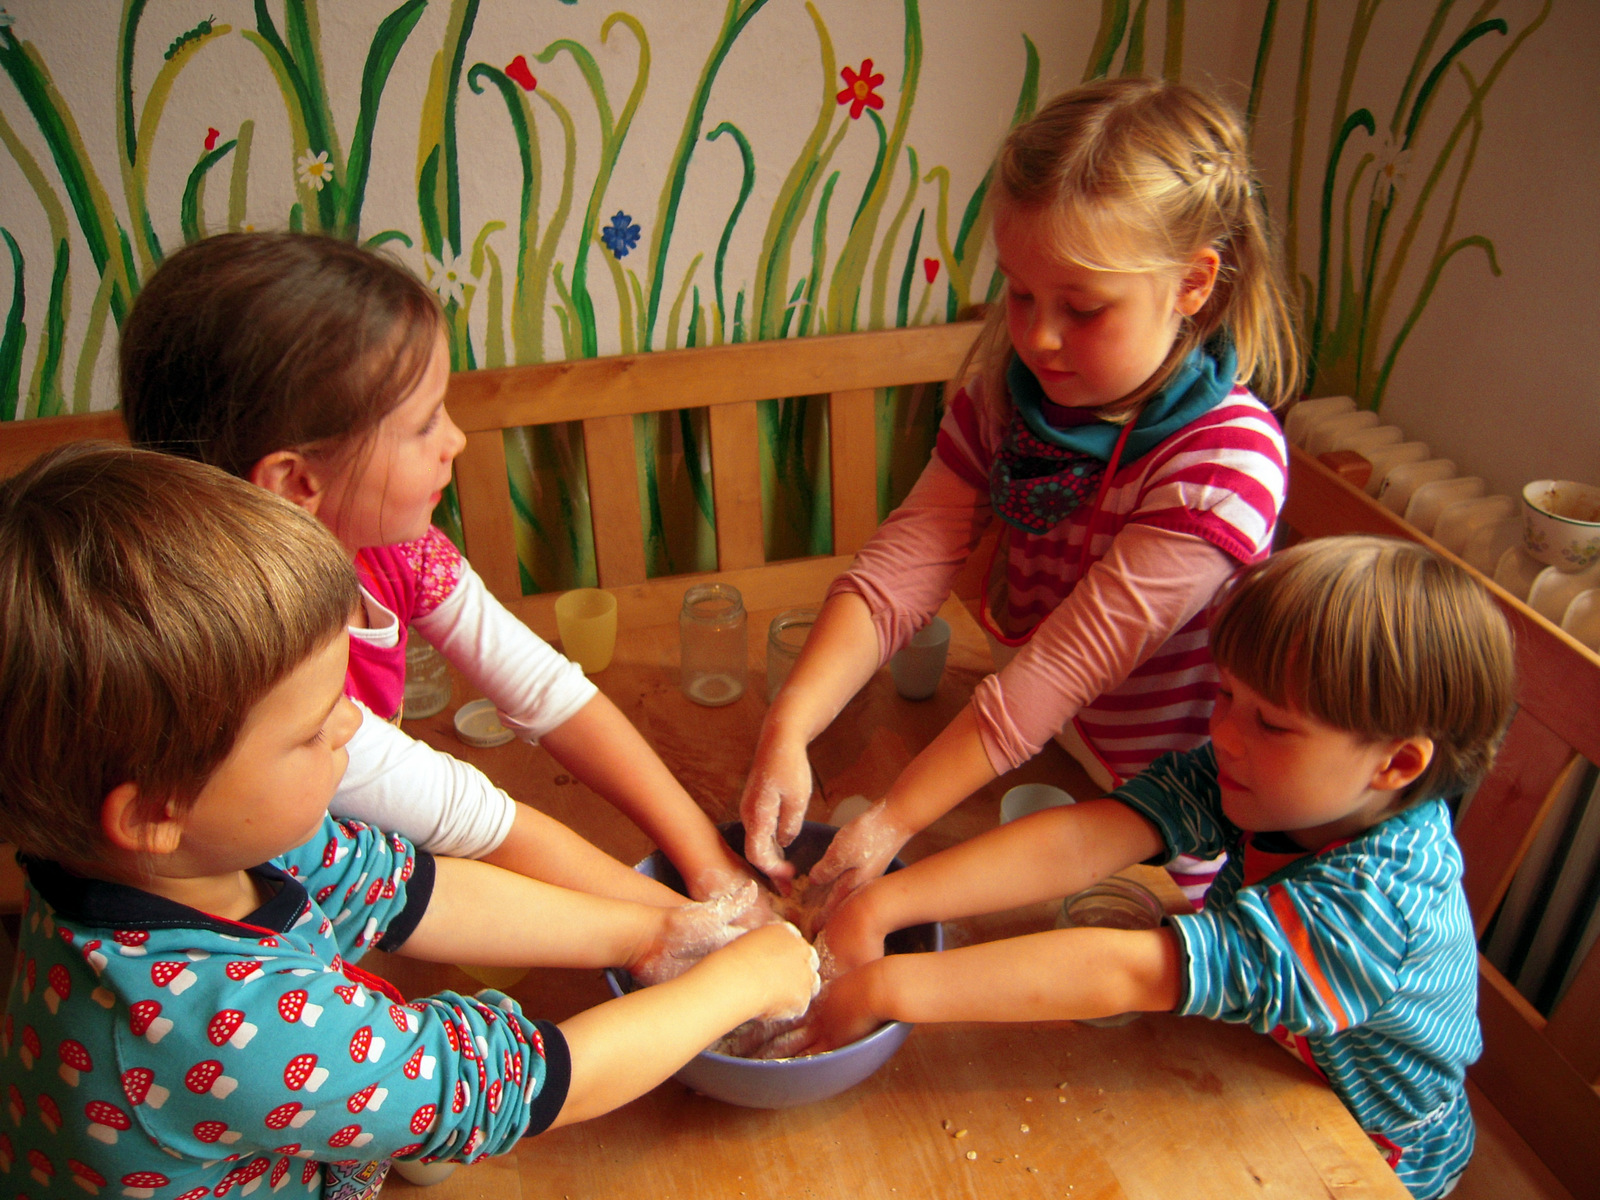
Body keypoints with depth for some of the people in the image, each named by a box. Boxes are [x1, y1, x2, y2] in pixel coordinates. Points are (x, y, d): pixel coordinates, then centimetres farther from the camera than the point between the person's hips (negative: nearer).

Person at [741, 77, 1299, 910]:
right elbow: (896, 571, -16)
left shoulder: (1226, 460, -26)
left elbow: (1067, 666, -30)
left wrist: (891, 824, -29)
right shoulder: (1006, 401, -7)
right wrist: (789, 726, -31)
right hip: (1023, 759, 5)